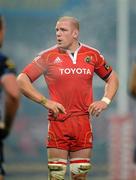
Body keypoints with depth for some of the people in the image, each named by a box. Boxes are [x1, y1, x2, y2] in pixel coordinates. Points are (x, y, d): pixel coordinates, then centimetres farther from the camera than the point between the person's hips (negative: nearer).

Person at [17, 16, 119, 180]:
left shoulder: (92, 55, 7)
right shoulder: (48, 56, 0)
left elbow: (112, 78, 22)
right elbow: (21, 80, 0)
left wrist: (105, 101, 5)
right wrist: (44, 101, -9)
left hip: (83, 123, 2)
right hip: (58, 122, -2)